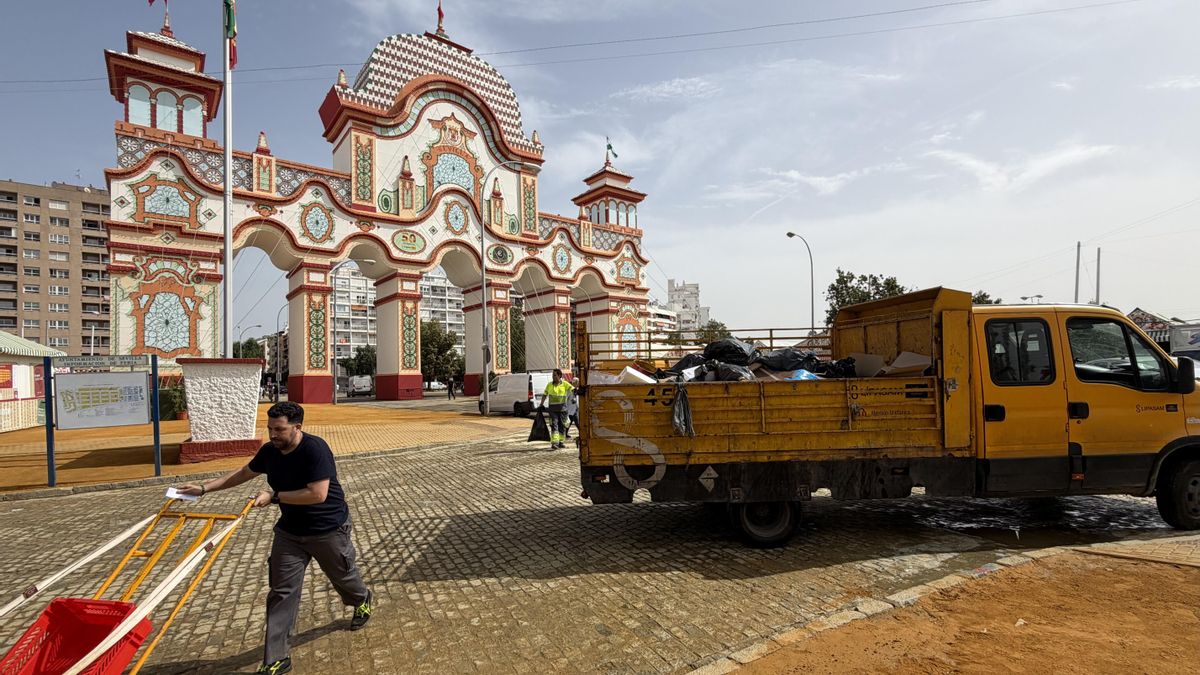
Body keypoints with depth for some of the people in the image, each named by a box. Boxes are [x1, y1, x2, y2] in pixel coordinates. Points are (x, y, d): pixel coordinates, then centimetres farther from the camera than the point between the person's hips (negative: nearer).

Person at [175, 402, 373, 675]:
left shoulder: (315, 449, -29)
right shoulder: (269, 451, -7)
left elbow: (318, 494, -34)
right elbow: (243, 473, 13)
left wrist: (274, 496, -28)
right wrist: (204, 488, 9)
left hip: (328, 530, -5)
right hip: (289, 531, 6)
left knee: (343, 576, 18)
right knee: (281, 591, 3)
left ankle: (362, 601, 51)